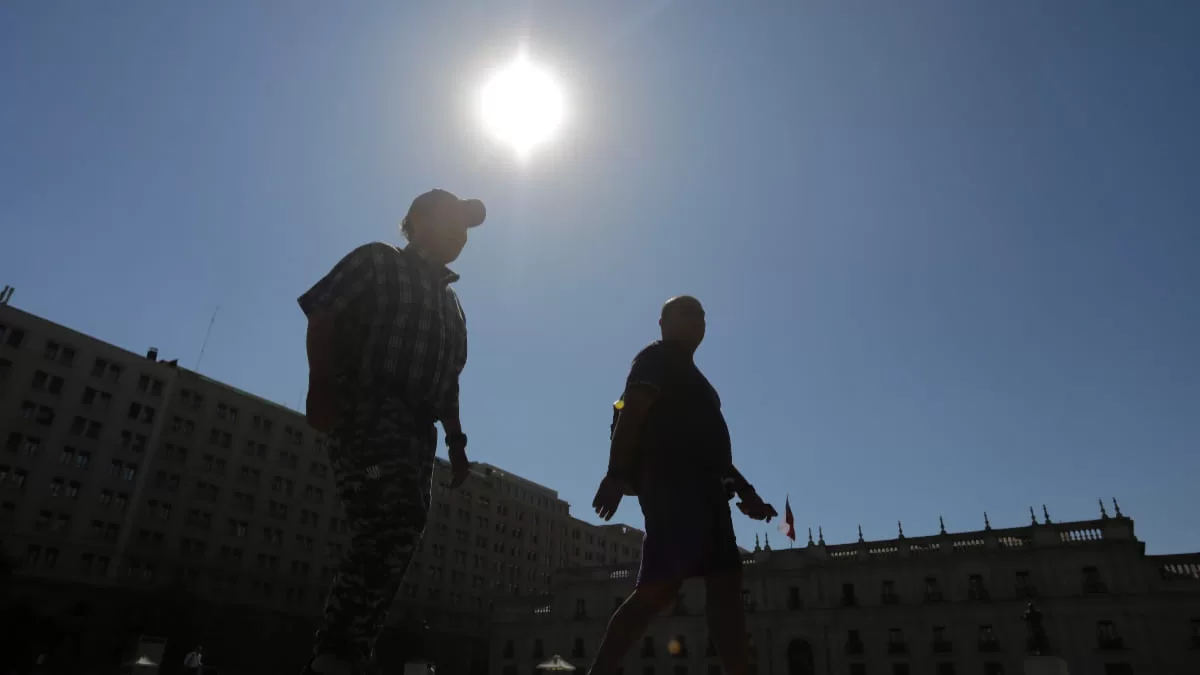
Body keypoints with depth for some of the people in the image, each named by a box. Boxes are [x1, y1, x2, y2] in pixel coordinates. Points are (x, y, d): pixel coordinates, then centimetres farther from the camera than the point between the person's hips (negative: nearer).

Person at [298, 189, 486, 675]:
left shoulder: (451, 303, 28)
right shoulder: (378, 261, 9)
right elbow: (322, 318, -3)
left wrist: (456, 443, 17)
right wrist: (322, 386, -19)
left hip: (417, 429, 8)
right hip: (367, 410, -7)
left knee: (394, 536, 1)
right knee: (391, 527, -25)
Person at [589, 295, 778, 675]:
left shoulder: (690, 377, 32)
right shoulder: (657, 359, 5)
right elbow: (631, 413, -11)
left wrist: (745, 490, 25)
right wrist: (617, 474, -23)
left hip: (702, 486, 10)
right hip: (671, 481, -10)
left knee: (726, 583, 3)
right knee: (660, 587, -19)